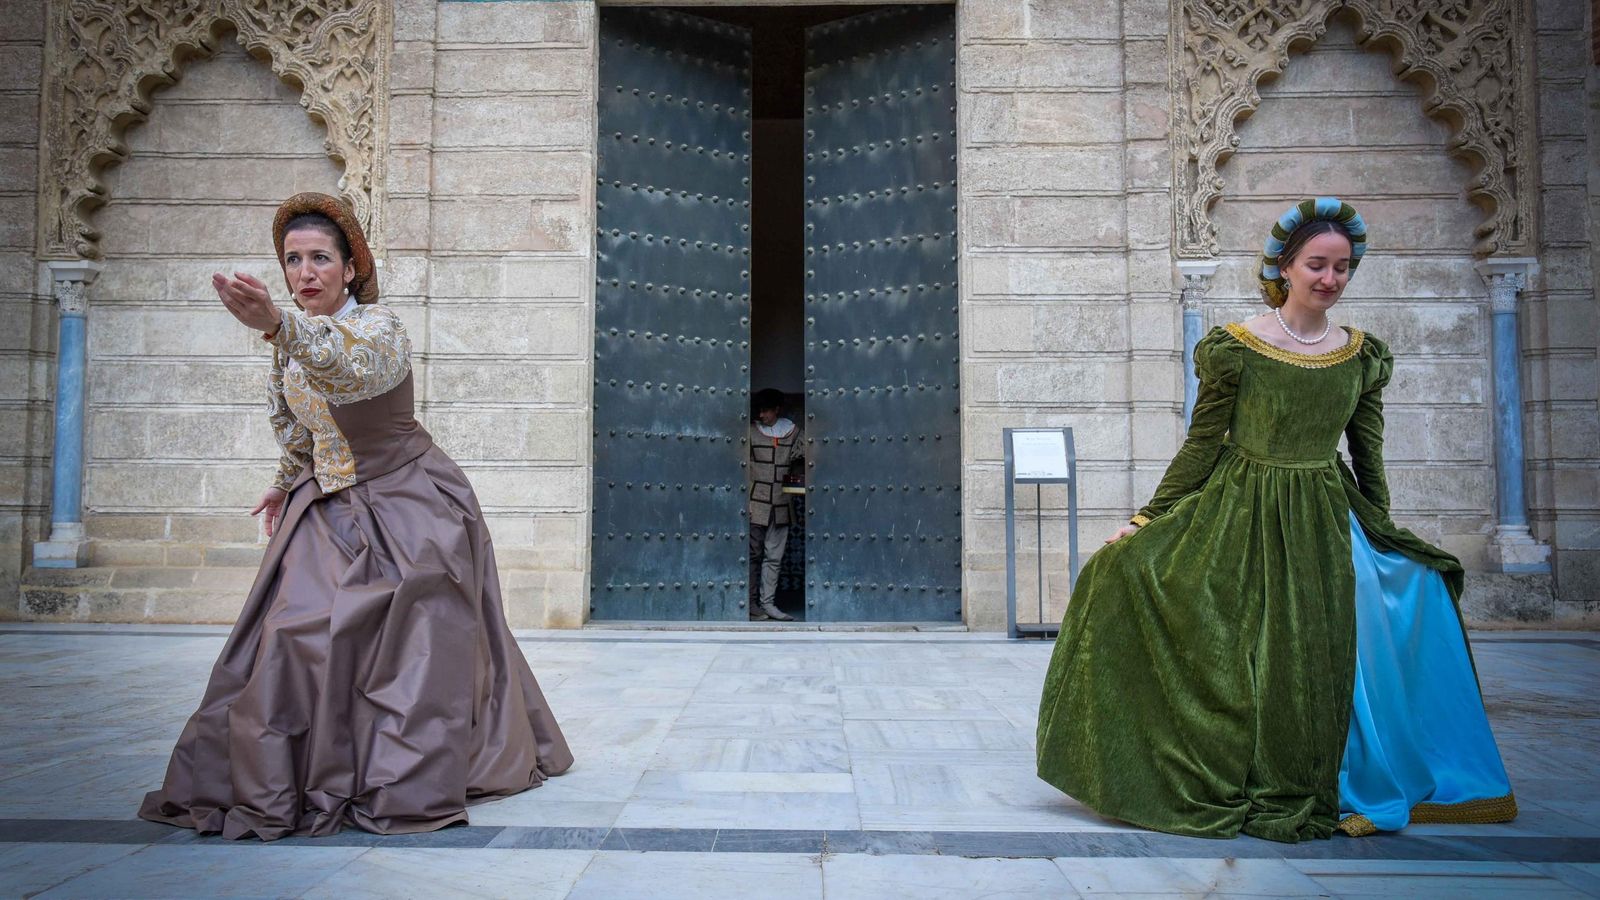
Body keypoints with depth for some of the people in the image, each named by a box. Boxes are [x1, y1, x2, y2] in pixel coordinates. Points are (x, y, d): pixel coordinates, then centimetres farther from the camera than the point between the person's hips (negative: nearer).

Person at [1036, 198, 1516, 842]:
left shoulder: (1362, 355, 5)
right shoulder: (1236, 346, -7)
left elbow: (1369, 458, 12)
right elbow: (1202, 444, -4)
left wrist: (1381, 542, 15)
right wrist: (1146, 520, -8)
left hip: (1327, 524, 4)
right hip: (1243, 522, -3)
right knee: (1241, 658, -2)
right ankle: (1243, 793, 17)